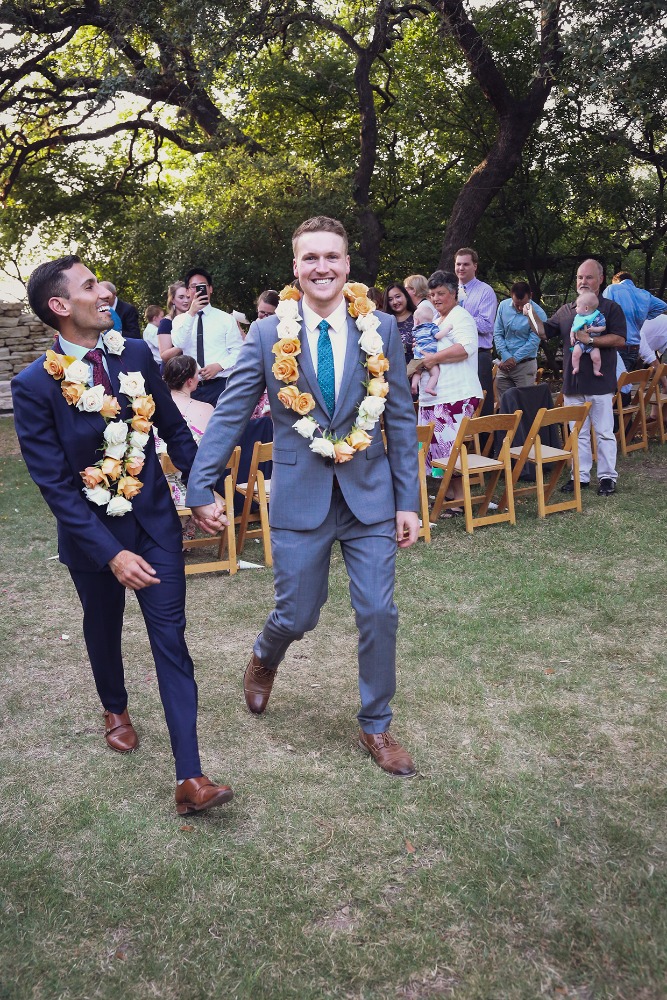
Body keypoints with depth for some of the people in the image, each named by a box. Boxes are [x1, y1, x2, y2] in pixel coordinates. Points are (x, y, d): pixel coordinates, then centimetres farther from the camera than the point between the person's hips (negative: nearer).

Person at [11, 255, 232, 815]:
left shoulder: (135, 355, -6)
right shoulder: (35, 385, -18)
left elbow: (174, 428, 4)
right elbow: (55, 485, -18)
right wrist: (111, 554, -21)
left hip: (155, 522, 2)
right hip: (92, 535, -2)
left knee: (171, 641, -1)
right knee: (103, 630, 23)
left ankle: (190, 779, 3)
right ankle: (116, 710, 54)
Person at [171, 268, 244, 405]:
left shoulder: (226, 318, 6)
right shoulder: (180, 320, 11)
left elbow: (238, 352, 1)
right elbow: (179, 344, -8)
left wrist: (219, 366, -15)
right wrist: (191, 313, -14)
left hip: (220, 385, -1)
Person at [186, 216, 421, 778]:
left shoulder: (382, 330, -1)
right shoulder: (268, 335, -3)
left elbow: (401, 420, 1)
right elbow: (230, 414, -2)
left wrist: (408, 501, 0)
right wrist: (200, 489, -6)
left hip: (370, 493, 1)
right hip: (300, 495, -1)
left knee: (379, 614, 3)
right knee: (298, 615, 9)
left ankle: (376, 726, 26)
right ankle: (265, 657, 47)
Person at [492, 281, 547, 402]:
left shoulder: (538, 313, -12)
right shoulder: (503, 306, 1)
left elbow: (533, 342, -13)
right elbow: (497, 334, 2)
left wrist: (514, 359, -13)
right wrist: (506, 357, -9)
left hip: (525, 365, -4)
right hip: (504, 364, 4)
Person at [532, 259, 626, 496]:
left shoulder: (611, 308, -1)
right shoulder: (566, 311, 13)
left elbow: (620, 340, -11)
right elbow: (544, 331, 12)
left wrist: (590, 339, -19)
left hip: (599, 383, -5)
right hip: (572, 384, 5)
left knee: (604, 433, 2)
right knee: (578, 434, 11)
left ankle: (607, 476, 10)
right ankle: (580, 476, 19)